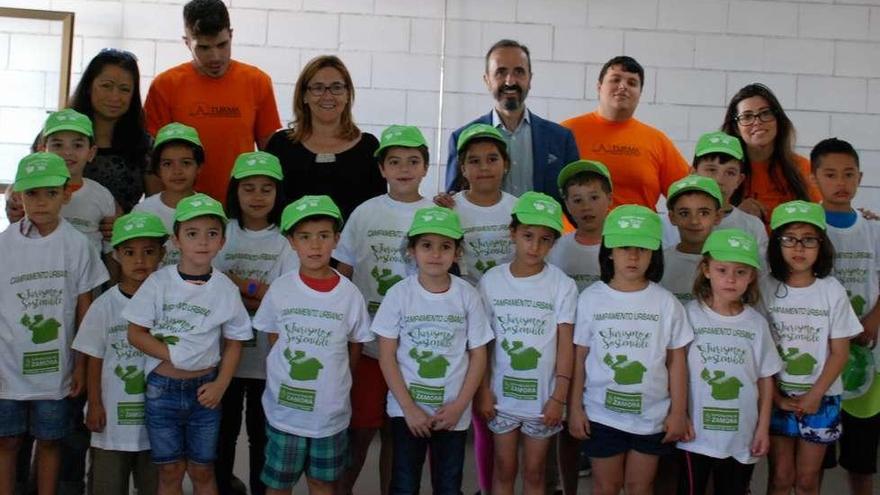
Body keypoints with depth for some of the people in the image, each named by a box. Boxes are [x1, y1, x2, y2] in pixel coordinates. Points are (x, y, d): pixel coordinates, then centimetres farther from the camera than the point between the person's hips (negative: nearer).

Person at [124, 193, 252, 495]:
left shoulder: (226, 289, -5)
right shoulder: (159, 282, -7)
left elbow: (233, 342, 2)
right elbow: (135, 333, -3)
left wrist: (220, 385, -10)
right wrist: (171, 353, -17)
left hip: (203, 389, 0)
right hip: (162, 388, 0)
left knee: (202, 470, 11)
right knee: (170, 470, 11)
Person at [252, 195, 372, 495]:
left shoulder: (350, 294, -8)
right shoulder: (280, 289, -7)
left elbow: (354, 351, 4)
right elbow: (274, 344, 4)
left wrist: (332, 384, 2)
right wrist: (290, 377, -2)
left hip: (330, 409, 0)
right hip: (284, 407, 0)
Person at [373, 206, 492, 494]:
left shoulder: (467, 296, -5)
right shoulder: (399, 294, -8)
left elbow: (478, 356, -1)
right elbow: (386, 357, -6)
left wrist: (459, 406, -8)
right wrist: (409, 408, -11)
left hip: (452, 413, 1)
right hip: (406, 410, -1)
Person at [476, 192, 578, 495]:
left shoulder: (562, 285, -8)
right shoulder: (491, 280, -5)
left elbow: (565, 344, -7)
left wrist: (558, 397, -9)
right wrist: (483, 390, -3)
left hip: (542, 396, -1)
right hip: (502, 393, 1)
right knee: (504, 470, 13)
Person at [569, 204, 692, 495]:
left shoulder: (666, 302, -4)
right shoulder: (591, 299, -5)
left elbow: (676, 361, 0)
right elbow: (579, 357, -1)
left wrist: (678, 413, 0)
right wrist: (575, 407, -1)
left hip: (652, 415, 0)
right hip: (602, 414, 0)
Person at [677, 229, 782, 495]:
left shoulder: (757, 323, -2)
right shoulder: (689, 314, -8)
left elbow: (765, 378, 4)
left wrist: (763, 428, 3)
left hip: (742, 436, 2)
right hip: (696, 434, -2)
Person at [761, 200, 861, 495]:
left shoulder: (832, 291, -5)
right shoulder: (765, 288, -6)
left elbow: (840, 353, -3)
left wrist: (814, 395, -10)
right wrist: (776, 396, -8)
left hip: (821, 398, 0)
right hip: (778, 397, 0)